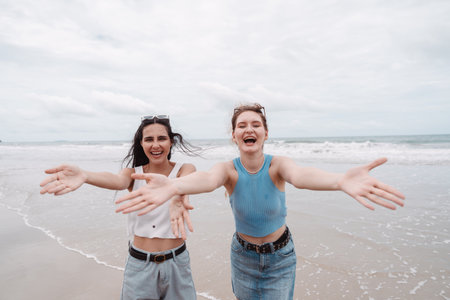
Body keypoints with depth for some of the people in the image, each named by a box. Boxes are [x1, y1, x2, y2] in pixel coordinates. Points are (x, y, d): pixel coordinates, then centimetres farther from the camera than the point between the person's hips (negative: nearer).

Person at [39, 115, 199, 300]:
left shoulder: (184, 169, -7)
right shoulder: (134, 173, -2)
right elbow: (118, 181, -25)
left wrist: (178, 198, -56)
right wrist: (84, 175, -47)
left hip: (175, 263, -1)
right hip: (139, 265, 1)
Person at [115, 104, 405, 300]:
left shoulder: (277, 165, -20)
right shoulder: (229, 169, -18)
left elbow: (299, 174, -43)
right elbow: (208, 178, -42)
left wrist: (340, 180, -67)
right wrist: (173, 186, -66)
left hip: (281, 256, -1)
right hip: (244, 255, 1)